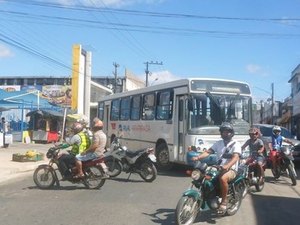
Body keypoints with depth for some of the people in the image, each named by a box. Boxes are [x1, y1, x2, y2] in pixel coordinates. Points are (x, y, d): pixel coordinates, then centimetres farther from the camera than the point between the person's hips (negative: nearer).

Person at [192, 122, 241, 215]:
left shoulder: (236, 144, -2)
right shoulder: (218, 143, 15)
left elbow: (235, 157, -19)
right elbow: (208, 151, 3)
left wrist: (227, 166, -39)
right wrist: (198, 157, -17)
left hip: (231, 169, -6)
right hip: (218, 168, 6)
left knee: (223, 178, -37)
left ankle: (224, 201, -20)